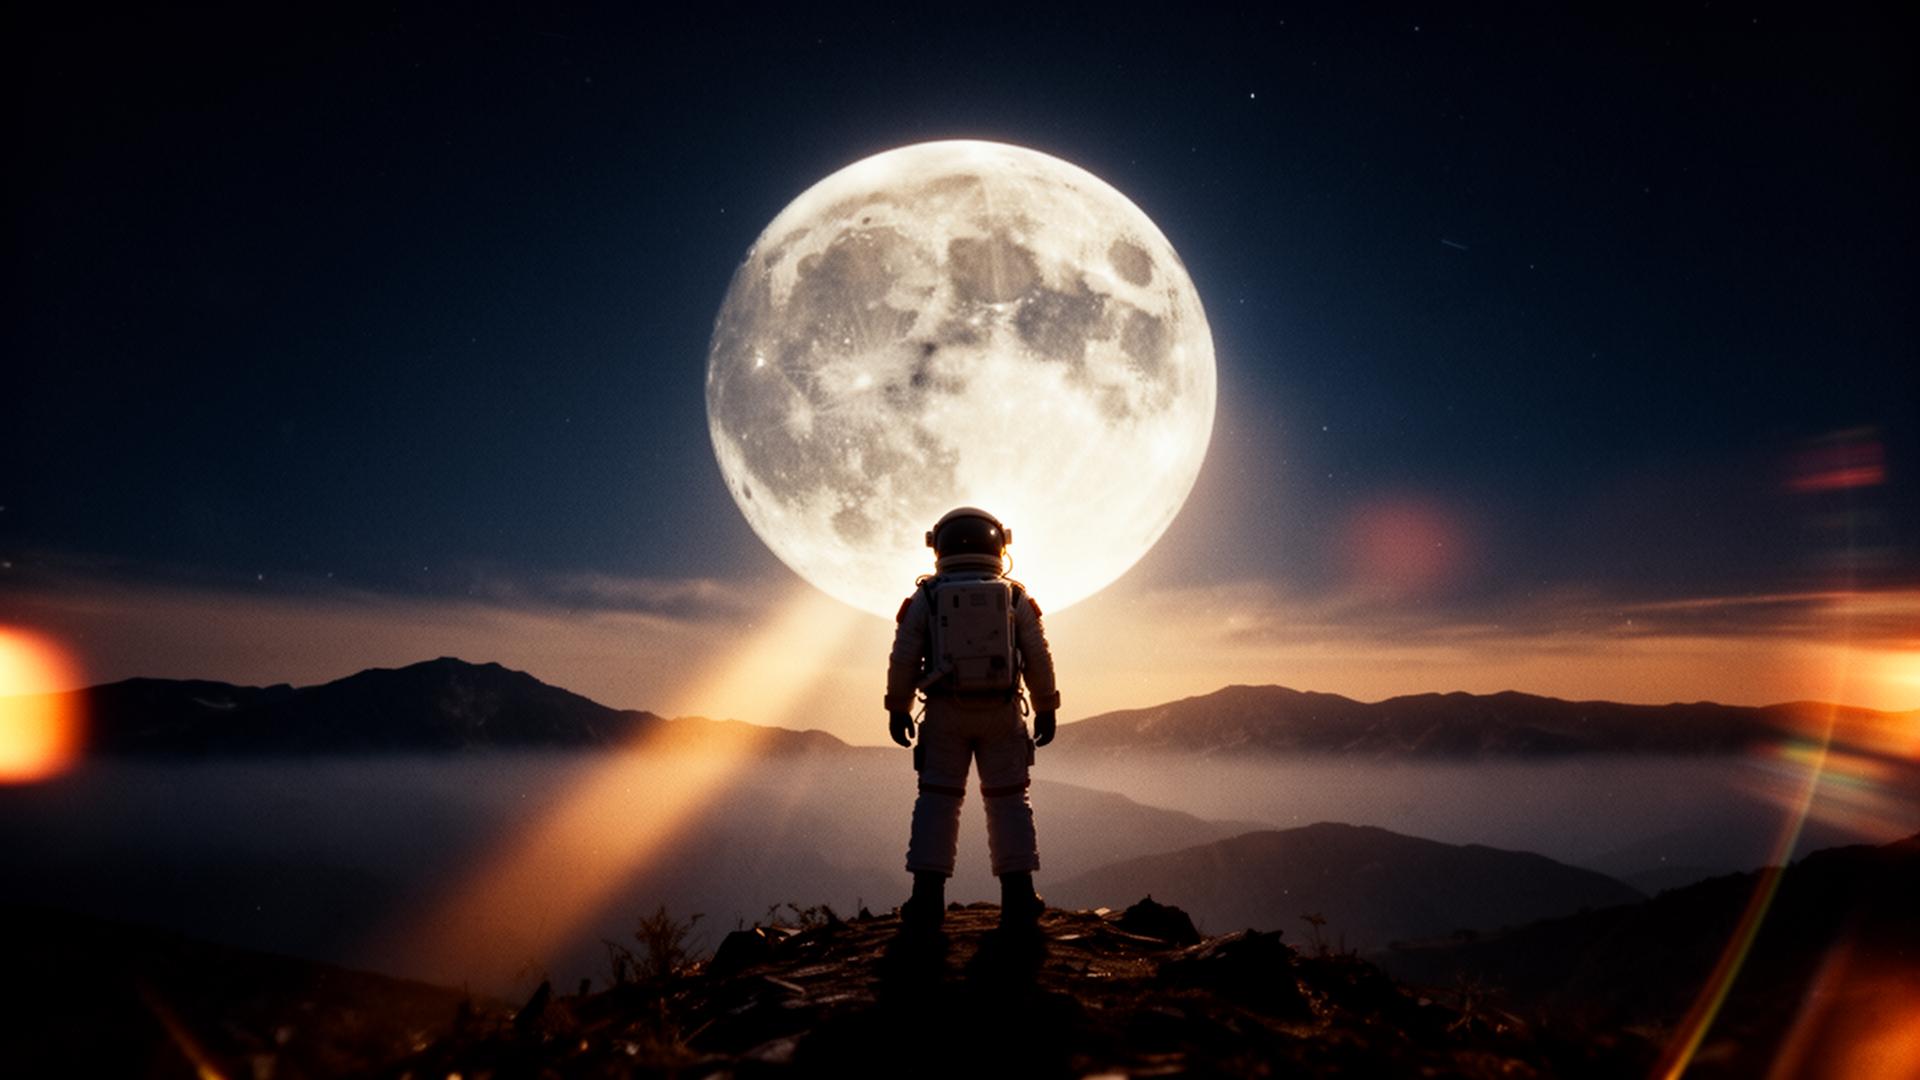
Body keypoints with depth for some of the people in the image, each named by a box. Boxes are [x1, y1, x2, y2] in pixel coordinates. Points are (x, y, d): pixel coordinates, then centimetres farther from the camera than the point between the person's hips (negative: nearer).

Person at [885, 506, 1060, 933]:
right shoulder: (1016, 597, 2)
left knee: (937, 800, 5)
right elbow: (1039, 660, 2)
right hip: (1002, 714, 1)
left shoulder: (925, 597, 0)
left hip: (945, 713, 0)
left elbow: (903, 659, -1)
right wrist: (1046, 710, 10)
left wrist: (898, 709, 9)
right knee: (1009, 800, 7)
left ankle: (927, 899, 1)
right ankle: (1019, 898, 4)